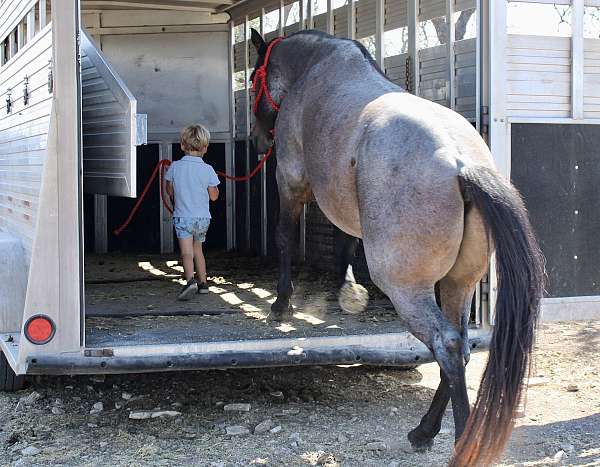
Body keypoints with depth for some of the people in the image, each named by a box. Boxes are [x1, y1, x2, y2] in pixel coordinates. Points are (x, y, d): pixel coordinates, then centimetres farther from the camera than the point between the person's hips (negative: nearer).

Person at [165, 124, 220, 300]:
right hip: (203, 217, 2)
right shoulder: (208, 170, -6)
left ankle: (190, 280, -33)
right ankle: (203, 282, 26)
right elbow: (214, 196, 1)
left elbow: (169, 191, 6)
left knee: (187, 252, -12)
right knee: (198, 249, 20)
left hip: (182, 216, -2)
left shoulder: (175, 167, -5)